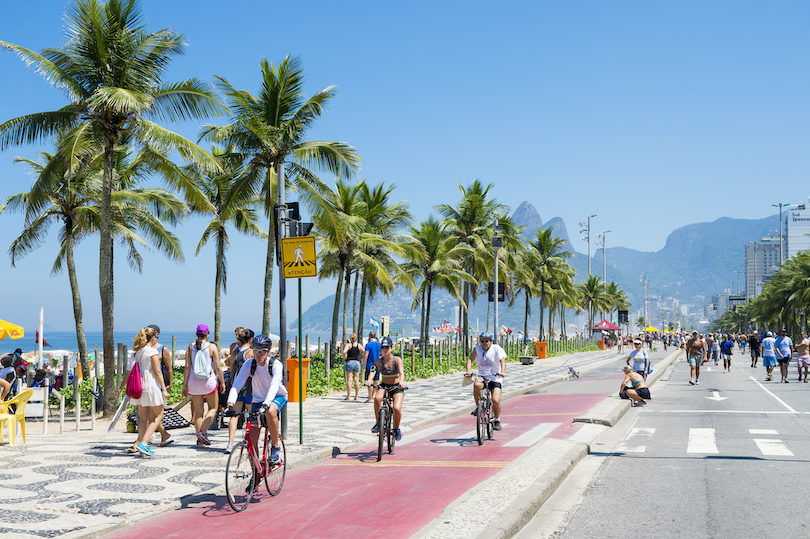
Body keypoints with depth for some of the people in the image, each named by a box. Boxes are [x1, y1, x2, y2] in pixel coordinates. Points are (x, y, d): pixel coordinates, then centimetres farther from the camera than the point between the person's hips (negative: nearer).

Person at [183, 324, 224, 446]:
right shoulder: (212, 347, -4)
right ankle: (203, 431, -7)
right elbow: (217, 367, -5)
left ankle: (199, 439, 7)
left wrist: (185, 385, 3)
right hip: (208, 381, -3)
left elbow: (187, 367, 0)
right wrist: (222, 382, 6)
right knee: (213, 407, 12)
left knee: (198, 411, 9)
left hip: (194, 381, 3)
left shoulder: (190, 347, 4)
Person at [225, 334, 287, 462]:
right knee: (252, 437, -10)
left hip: (278, 397, -3)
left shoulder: (276, 364, -23)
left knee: (270, 412, -39)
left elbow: (274, 386, -37)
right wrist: (230, 405, -39)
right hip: (258, 400, 3)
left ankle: (275, 446, -19)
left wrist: (265, 406, -52)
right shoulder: (249, 364, -15)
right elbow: (237, 384, -23)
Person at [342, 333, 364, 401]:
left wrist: (344, 359, -5)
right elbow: (365, 353, 4)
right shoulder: (359, 345, 7)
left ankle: (348, 396, -6)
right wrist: (360, 359, 13)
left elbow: (344, 352, -20)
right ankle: (356, 396, 6)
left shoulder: (348, 345, -4)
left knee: (349, 380, -4)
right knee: (356, 380, 6)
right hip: (357, 362, 4)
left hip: (349, 362, -4)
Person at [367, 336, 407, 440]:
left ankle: (397, 428, 6)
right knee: (377, 398, -33)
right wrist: (369, 380, -46)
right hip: (384, 386, 1)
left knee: (397, 408, -23)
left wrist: (401, 381, -49)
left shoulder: (397, 360, -11)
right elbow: (373, 371, -24)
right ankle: (378, 423, -16)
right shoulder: (379, 361, -7)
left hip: (397, 387, -1)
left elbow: (401, 372, -26)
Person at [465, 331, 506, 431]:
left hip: (495, 379, -1)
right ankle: (478, 407, -15)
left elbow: (502, 360, -16)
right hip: (482, 377, 1)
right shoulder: (477, 349, 3)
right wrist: (468, 370, -26)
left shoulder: (496, 348, -4)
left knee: (496, 400, -18)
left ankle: (497, 420, 8)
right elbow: (470, 359, -7)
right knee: (477, 384, -35)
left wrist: (502, 372, -35)